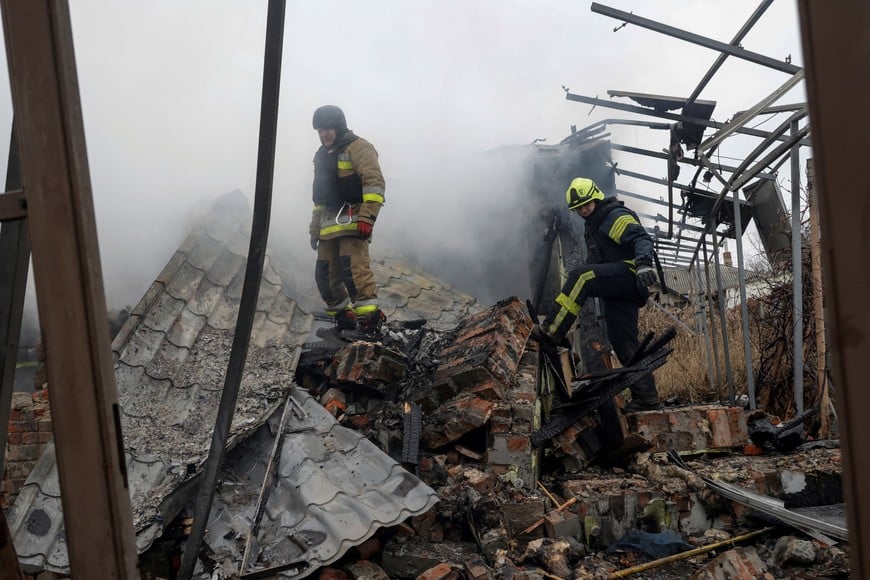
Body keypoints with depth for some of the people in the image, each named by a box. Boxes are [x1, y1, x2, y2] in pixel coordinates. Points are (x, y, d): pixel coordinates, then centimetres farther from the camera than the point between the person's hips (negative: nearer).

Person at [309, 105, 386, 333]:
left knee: (354, 268, -21)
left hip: (353, 220, -9)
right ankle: (344, 320, 14)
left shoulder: (357, 147, -4)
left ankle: (370, 318, -23)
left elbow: (374, 182, -15)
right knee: (325, 274, 5)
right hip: (329, 224, 9)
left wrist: (367, 216, -24)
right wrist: (315, 228, 25)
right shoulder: (322, 155, 24)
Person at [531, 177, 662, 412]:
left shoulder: (616, 216, -2)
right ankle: (647, 398, 3)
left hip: (629, 274, -10)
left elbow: (641, 238, -18)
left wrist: (643, 263, -36)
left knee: (580, 276, -30)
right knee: (624, 342, 2)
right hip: (617, 291, 10)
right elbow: (596, 263, 33)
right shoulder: (593, 226, 27)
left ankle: (553, 330, -34)